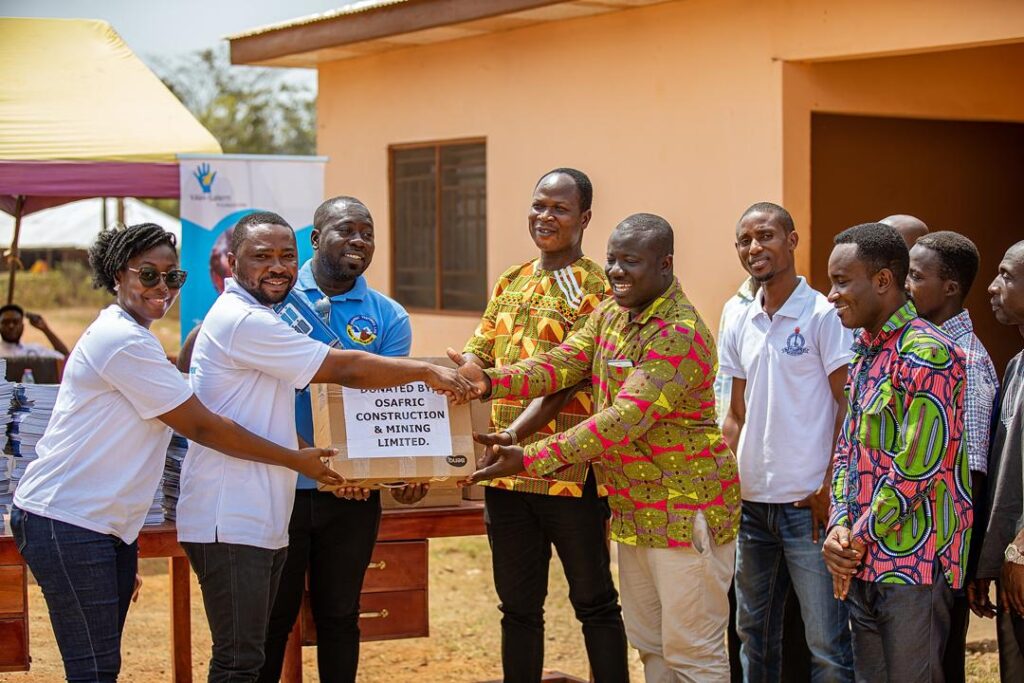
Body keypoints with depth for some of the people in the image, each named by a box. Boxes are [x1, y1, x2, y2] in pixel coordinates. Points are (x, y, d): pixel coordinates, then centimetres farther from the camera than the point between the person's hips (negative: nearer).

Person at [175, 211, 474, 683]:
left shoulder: (252, 316, 20)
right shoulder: (243, 321, -14)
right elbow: (344, 370, -14)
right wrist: (429, 372, -5)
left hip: (260, 519, 10)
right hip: (230, 523, -10)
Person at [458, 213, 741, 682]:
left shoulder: (680, 334, -22)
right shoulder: (611, 314, 8)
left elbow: (624, 420, -29)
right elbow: (563, 363, -3)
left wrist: (530, 460, -31)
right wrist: (491, 382, -22)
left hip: (686, 510, -9)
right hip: (634, 509, 9)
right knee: (649, 643, 18)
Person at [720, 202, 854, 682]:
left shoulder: (823, 316, -7)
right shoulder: (740, 327, 12)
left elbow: (850, 405, -9)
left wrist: (829, 488, -14)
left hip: (807, 505, -6)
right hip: (753, 503, 6)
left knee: (827, 644, -3)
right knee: (753, 634, 15)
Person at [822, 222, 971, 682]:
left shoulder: (927, 354, -15)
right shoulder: (863, 356, 15)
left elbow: (919, 466, -20)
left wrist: (860, 538, -11)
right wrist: (839, 527, 0)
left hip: (913, 563, -9)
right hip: (863, 563, 9)